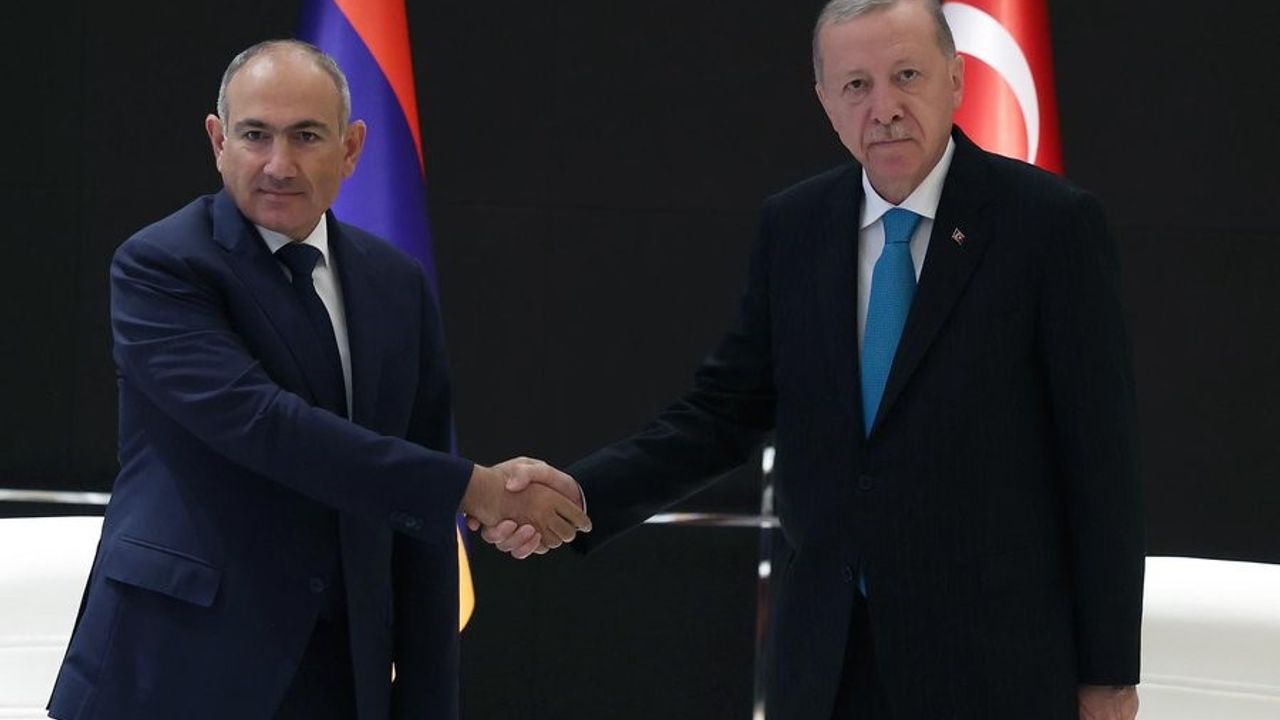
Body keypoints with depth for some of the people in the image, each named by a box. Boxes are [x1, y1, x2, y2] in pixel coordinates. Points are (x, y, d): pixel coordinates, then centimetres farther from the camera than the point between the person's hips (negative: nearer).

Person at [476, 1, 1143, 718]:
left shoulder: (1051, 221, -8)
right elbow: (727, 409, 6)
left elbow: (1101, 456, -7)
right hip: (827, 656, 4)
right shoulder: (793, 227, 5)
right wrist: (582, 492, -12)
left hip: (994, 659, -4)